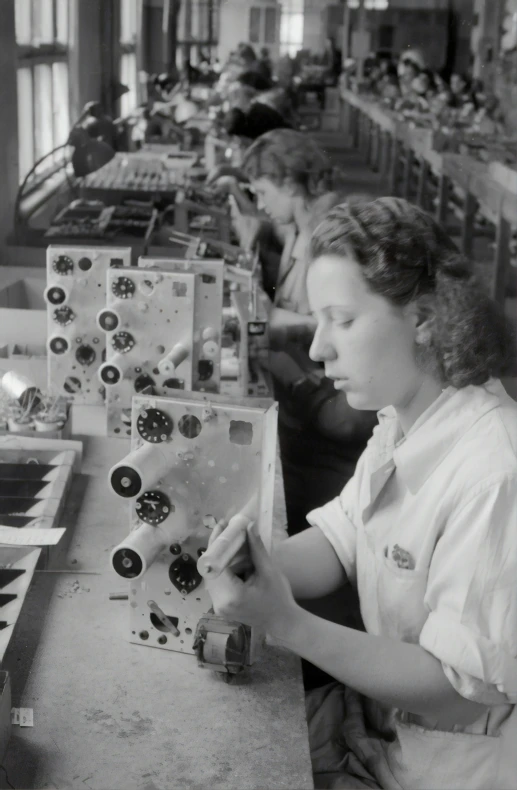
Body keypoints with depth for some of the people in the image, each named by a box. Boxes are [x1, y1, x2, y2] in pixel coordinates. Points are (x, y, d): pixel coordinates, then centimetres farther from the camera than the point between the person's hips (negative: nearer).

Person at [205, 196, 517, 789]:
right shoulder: (401, 419, -1)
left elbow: (464, 686, -26)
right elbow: (337, 541, 2)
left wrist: (287, 624, -32)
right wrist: (250, 573, -18)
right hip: (376, 716, 7)